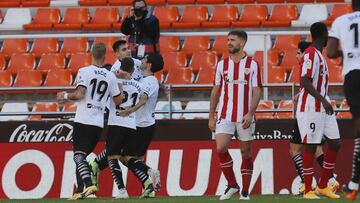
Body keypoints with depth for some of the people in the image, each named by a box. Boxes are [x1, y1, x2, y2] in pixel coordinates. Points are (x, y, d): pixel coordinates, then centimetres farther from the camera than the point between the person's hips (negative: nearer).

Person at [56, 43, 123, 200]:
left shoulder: (84, 71, -5)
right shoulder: (110, 76, 8)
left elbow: (79, 94, -14)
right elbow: (118, 101, 13)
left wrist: (65, 96, 5)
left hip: (83, 121, -5)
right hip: (99, 123, 5)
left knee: (79, 156, -8)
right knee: (82, 156, 16)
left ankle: (88, 184, -29)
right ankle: (80, 191, 12)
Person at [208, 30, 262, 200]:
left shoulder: (252, 65, 0)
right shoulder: (222, 64, 8)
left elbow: (256, 92, -3)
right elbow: (215, 91, 11)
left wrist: (250, 113, -15)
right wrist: (211, 117, 8)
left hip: (245, 117, -2)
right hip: (225, 115, 2)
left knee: (246, 153, 4)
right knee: (221, 148, -14)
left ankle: (245, 191, 11)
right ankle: (232, 185, 2)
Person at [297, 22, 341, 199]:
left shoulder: (319, 54, 16)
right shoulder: (311, 54, -14)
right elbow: (305, 81, -23)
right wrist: (323, 100, -27)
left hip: (323, 107, 10)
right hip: (311, 108, -10)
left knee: (334, 143, 7)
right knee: (310, 146, -5)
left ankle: (323, 186, 15)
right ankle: (308, 190, 0)